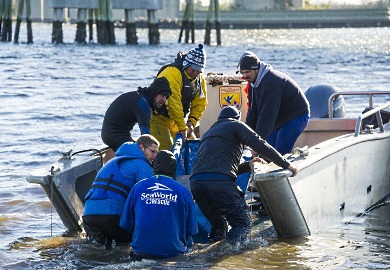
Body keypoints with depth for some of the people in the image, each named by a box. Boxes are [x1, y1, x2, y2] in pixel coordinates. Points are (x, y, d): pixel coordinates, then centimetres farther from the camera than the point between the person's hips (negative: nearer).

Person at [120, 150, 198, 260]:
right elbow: (191, 229, 8)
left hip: (141, 252, 1)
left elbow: (126, 223, 11)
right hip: (173, 251, -1)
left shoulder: (138, 187, 5)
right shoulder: (183, 191, 1)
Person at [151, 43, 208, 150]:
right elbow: (173, 103, -31)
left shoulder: (200, 79, 1)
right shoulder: (172, 74, -26)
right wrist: (182, 127, -32)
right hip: (159, 117, -8)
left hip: (177, 119, 8)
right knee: (165, 148, -19)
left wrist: (192, 121, -14)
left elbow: (200, 104, 4)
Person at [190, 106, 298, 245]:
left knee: (218, 225, 23)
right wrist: (286, 164, 9)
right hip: (220, 182, -6)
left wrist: (248, 165, 48)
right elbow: (260, 145, 3)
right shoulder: (236, 125, 16)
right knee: (243, 223, 3)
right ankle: (230, 245, -22)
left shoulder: (208, 133, 35)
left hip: (195, 182, 6)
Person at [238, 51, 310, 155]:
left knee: (279, 155, -18)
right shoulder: (254, 83, 3)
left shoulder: (270, 82, -28)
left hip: (296, 117, -10)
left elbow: (267, 115, -32)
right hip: (280, 119, 10)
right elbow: (253, 112, 6)